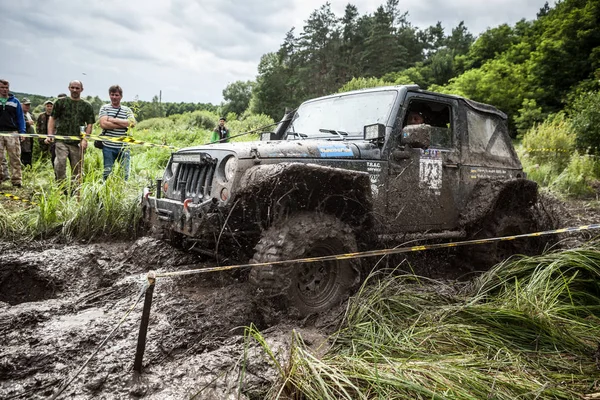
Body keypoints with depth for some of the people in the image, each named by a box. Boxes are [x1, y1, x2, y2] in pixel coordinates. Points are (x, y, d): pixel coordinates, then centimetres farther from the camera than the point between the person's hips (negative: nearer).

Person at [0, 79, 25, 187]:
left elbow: (20, 117, 10)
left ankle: (16, 181, -3)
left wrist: (22, 132, 0)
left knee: (15, 158, -4)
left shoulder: (15, 101, 12)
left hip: (12, 133, 0)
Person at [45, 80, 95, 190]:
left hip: (78, 142, 1)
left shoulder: (87, 106, 12)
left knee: (77, 168, 3)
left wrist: (85, 139, -6)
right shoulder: (61, 102, 12)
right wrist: (50, 135, -1)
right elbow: (52, 118, 12)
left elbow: (89, 124, 8)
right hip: (61, 140, -1)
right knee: (60, 163, -18)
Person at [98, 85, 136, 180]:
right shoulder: (105, 108, 6)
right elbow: (103, 124, -10)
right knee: (107, 173, 4)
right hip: (108, 147, -1)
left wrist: (114, 120, -11)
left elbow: (132, 123, -8)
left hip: (123, 147, 1)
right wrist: (124, 124, -10)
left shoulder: (127, 110, 10)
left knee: (125, 173, 4)